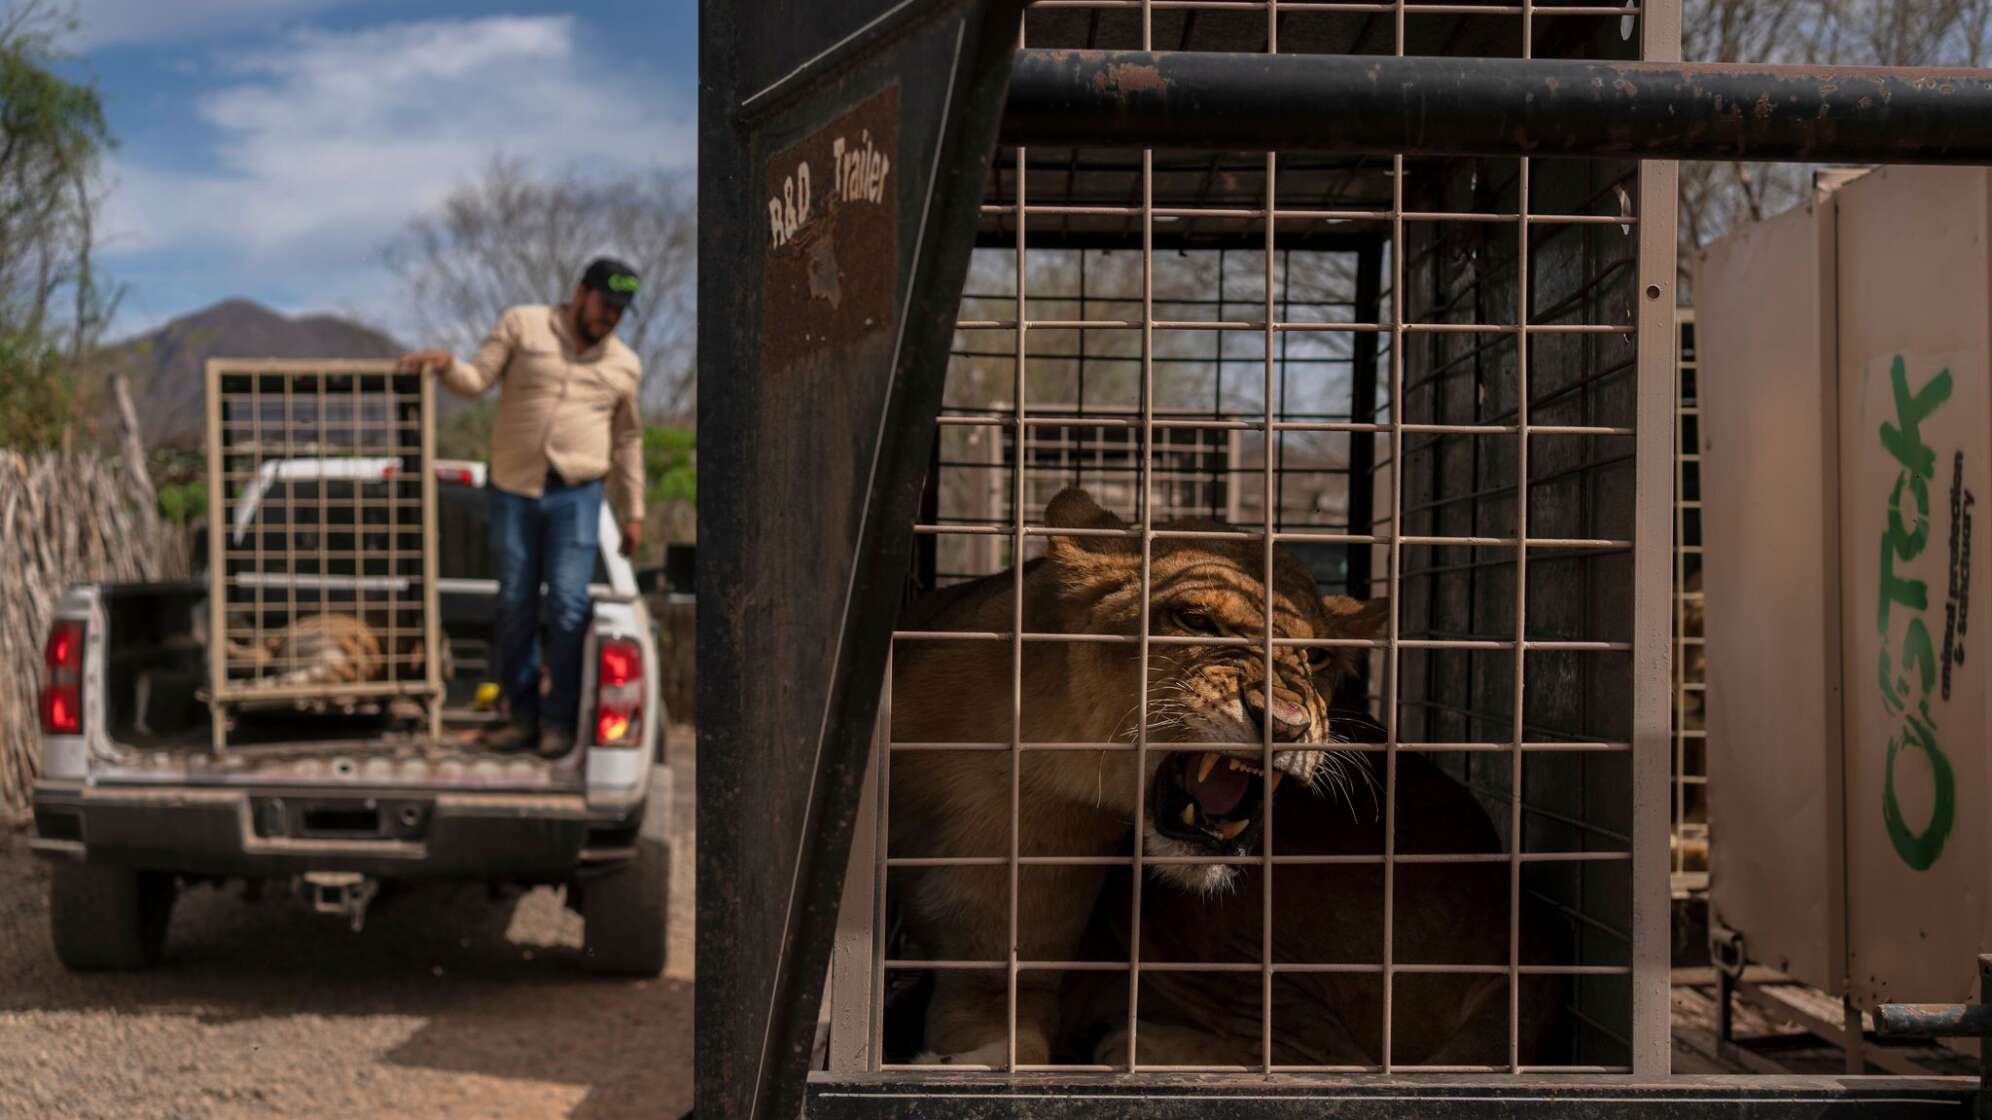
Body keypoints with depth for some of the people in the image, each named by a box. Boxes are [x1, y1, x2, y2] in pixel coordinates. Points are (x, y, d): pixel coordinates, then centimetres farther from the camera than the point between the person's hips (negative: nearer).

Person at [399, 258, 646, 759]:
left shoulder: (624, 365, 11)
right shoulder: (522, 325, 5)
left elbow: (628, 442, 17)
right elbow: (476, 380, 0)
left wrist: (632, 513, 16)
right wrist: (445, 364, -22)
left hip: (577, 496, 0)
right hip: (513, 491, 0)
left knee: (567, 607, -7)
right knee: (515, 607, 5)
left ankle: (559, 721, 3)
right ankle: (522, 716, 16)